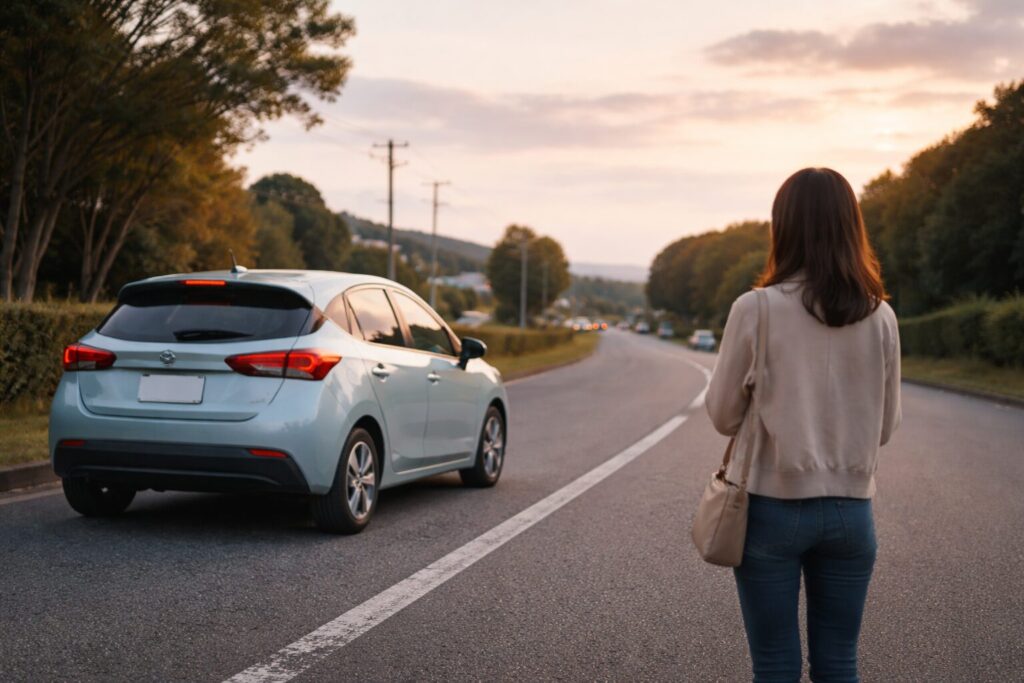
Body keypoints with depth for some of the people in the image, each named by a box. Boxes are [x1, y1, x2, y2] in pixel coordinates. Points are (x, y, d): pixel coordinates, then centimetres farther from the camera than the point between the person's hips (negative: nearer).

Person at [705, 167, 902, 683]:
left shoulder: (755, 309, -12)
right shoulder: (880, 317, -2)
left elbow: (723, 415, -3)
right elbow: (885, 426, 7)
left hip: (771, 507, -3)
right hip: (851, 509, 3)